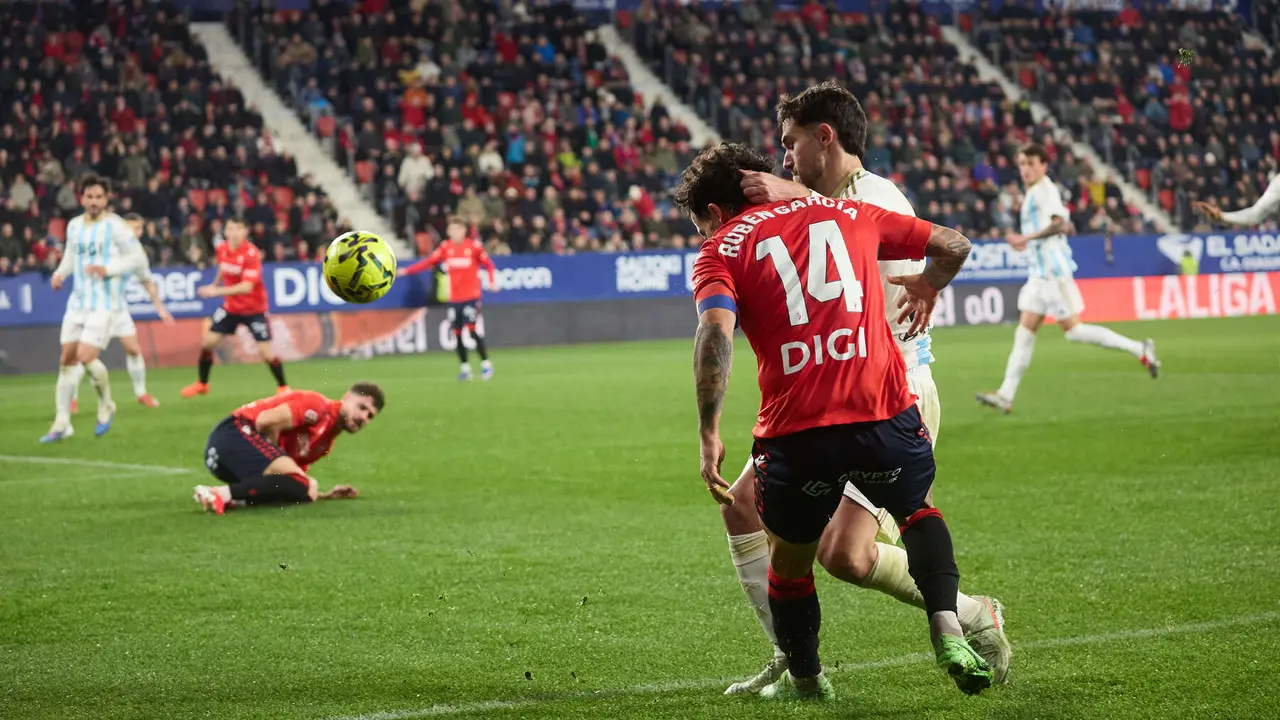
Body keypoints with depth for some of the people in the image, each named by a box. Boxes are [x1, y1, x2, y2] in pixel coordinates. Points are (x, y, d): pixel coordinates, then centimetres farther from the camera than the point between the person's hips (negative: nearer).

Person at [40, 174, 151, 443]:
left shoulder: (114, 226, -9)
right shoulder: (74, 226, 9)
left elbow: (138, 258, -10)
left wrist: (108, 269, -21)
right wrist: (60, 273, 5)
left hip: (104, 303, -6)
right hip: (78, 301, 6)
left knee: (86, 357, -16)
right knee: (67, 358, 2)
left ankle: (106, 405, 11)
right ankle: (62, 423, 9)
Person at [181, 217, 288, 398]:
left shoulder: (252, 254, -25)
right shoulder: (222, 249, -7)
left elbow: (246, 287, -34)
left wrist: (217, 291, -37)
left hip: (254, 308, -5)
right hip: (231, 307, 5)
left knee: (266, 352, -10)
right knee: (208, 341, 2)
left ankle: (283, 387, 10)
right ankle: (202, 384, 20)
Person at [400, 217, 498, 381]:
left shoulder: (474, 246, -5)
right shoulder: (445, 248, 3)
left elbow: (488, 264, -1)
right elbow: (429, 261, -1)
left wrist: (492, 281, -16)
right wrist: (407, 270, -9)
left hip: (471, 296, -4)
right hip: (454, 298, 4)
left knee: (473, 329, -14)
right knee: (457, 332, 4)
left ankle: (486, 364, -3)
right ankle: (465, 368, 16)